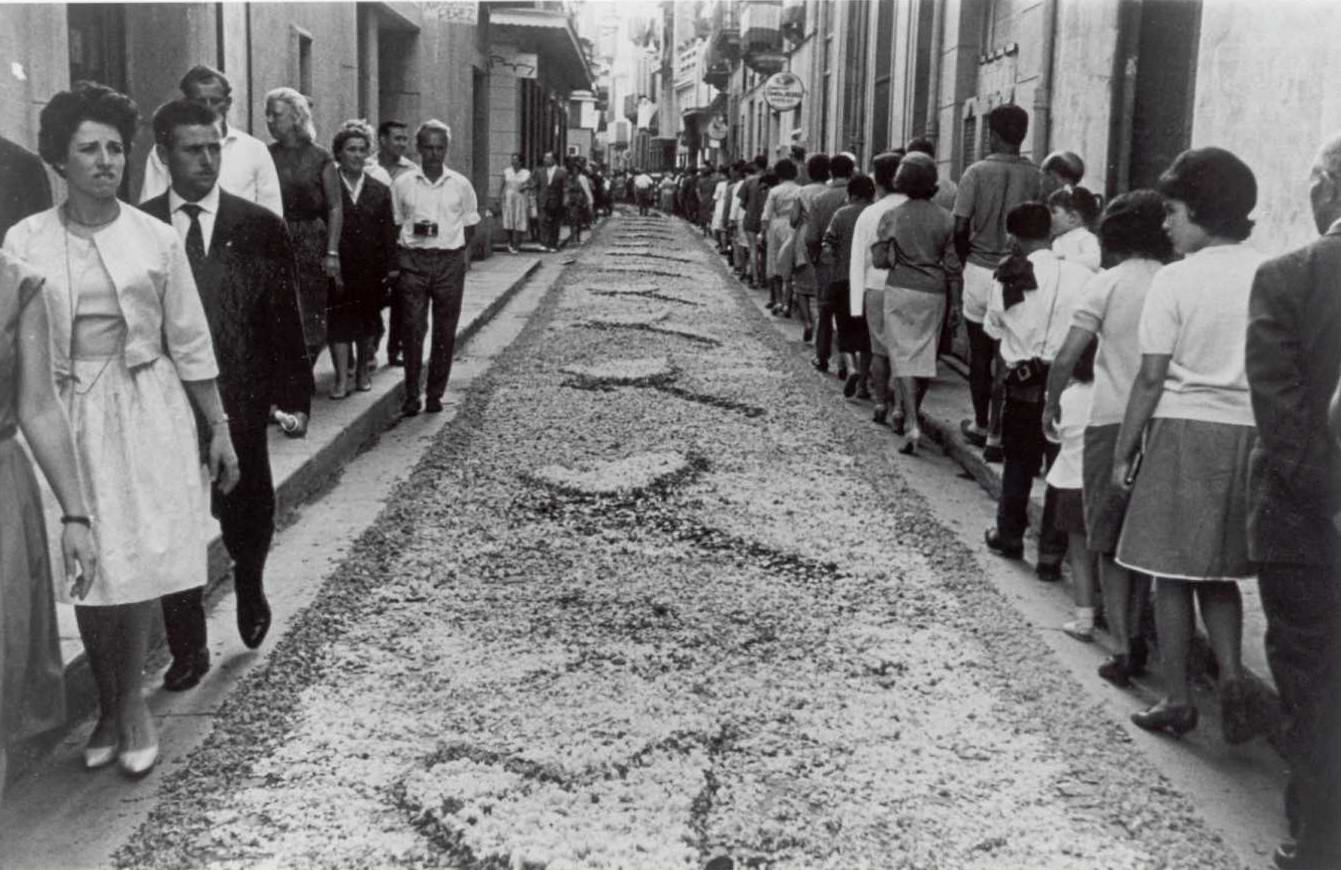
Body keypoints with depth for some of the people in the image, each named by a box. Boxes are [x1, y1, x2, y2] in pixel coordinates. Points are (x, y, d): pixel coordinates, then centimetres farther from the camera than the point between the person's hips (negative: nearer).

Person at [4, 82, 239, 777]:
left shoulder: (156, 238, 1)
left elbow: (189, 342, 5)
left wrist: (220, 427, 6)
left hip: (146, 413, 0)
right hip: (68, 416, 1)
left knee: (140, 565, 0)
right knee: (86, 570, 7)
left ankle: (130, 704, 19)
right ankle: (109, 705, 25)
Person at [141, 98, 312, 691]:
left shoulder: (259, 227, -1)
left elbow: (284, 318, 0)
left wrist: (292, 395, -5)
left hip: (239, 404, 0)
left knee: (247, 516, 11)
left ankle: (250, 586, 44)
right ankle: (188, 651, 20)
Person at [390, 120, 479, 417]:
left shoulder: (461, 185, 6)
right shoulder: (402, 184, 4)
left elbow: (470, 226, 11)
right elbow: (393, 225, 9)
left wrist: (456, 250, 0)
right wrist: (415, 229, -7)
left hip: (450, 261, 1)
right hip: (412, 261, -1)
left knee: (445, 332, 4)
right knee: (413, 329, -5)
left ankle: (435, 394, 15)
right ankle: (411, 395, 2)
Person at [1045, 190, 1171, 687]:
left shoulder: (1106, 283, -4)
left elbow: (1066, 357, -9)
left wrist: (1053, 403, 6)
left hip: (1111, 422, -3)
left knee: (1110, 543, 8)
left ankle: (1122, 651, 5)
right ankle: (1134, 637, 22)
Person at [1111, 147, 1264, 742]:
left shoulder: (1175, 279, -9)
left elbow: (1152, 378, -9)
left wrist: (1123, 451, -1)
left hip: (1185, 431, -4)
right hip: (1251, 435, 4)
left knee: (1172, 571, 7)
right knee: (1219, 571, 18)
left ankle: (1177, 701, 12)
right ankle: (1231, 675, 1)